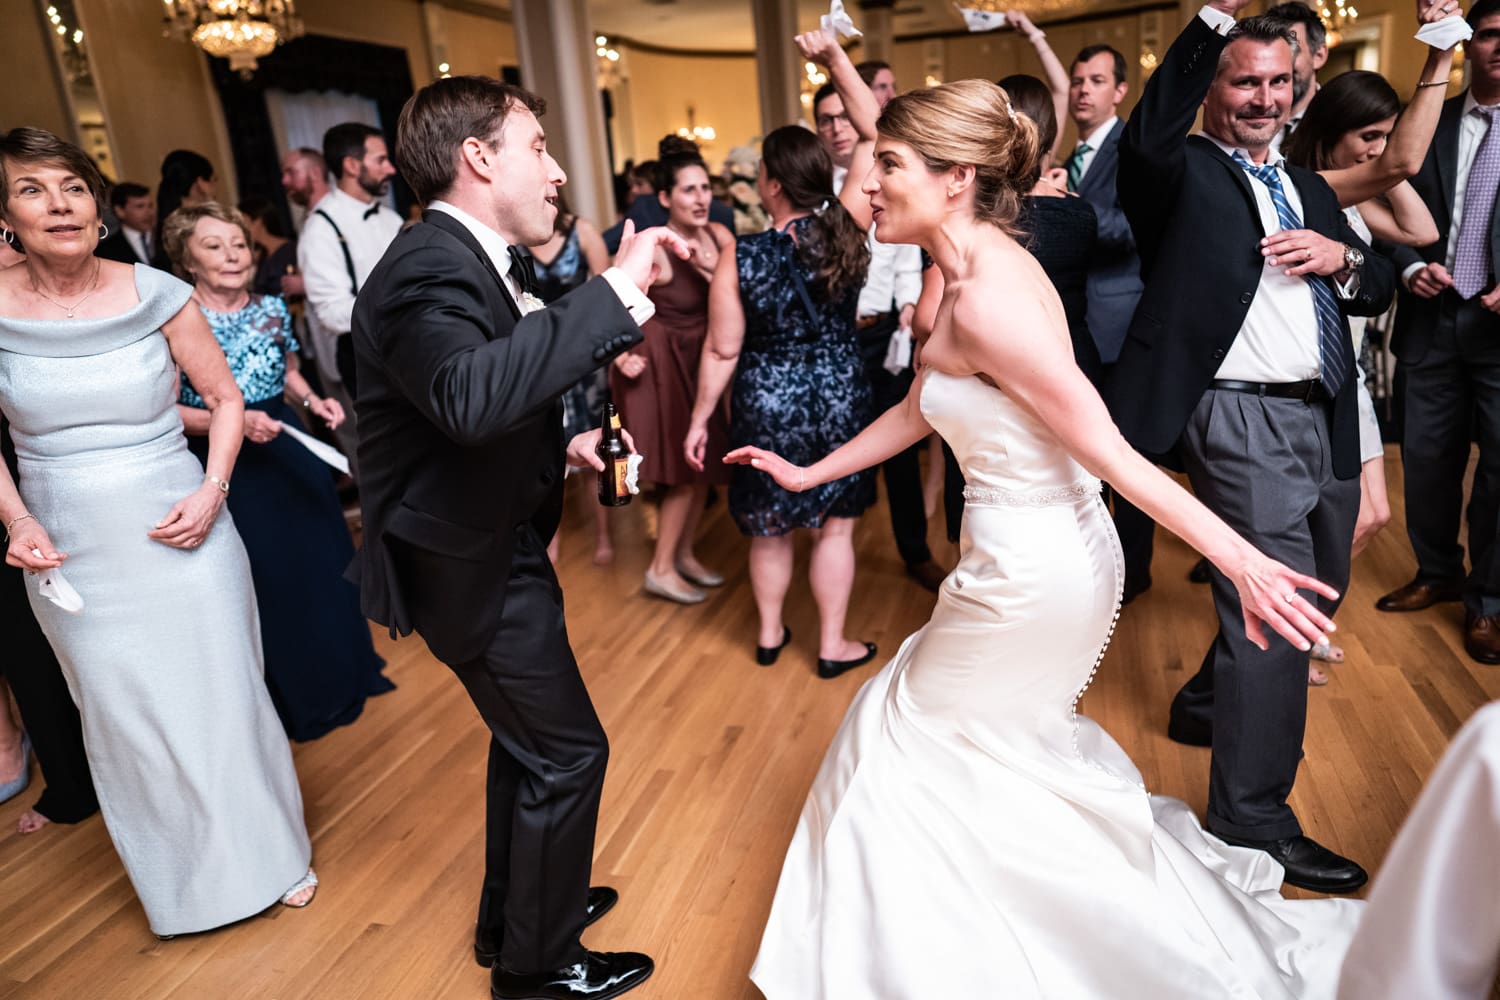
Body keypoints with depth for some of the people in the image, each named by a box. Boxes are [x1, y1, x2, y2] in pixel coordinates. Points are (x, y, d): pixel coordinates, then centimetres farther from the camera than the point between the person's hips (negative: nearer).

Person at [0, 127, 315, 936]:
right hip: (73, 551, 1)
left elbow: (225, 399, 3)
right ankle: (185, 876, 36)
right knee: (123, 717, 13)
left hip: (181, 535, -1)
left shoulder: (154, 294, -6)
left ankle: (267, 851, 33)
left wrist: (212, 490, -10)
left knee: (221, 694, 9)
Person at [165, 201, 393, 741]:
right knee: (266, 585, 6)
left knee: (321, 567, 13)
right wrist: (234, 420, -25)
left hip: (291, 451, 5)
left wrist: (313, 402, -3)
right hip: (225, 466, -5)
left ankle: (338, 677, 35)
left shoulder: (272, 307, 2)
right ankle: (288, 702, 27)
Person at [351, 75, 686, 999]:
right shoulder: (428, 273, -25)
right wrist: (615, 292, -43)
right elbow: (468, 394, -48)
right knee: (566, 752, 3)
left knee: (526, 737, 23)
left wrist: (556, 444, 11)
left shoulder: (489, 258, 6)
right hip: (469, 563, -10)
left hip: (497, 540, 10)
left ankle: (514, 912, 44)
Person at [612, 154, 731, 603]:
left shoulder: (719, 237, -5)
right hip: (659, 361, -6)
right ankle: (660, 570, 14)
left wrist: (714, 271, -21)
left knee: (705, 461, 12)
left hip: (699, 358, 6)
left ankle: (685, 554, 30)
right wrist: (623, 355, -28)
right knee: (685, 470, -2)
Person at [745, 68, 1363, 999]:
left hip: (1028, 574, -9)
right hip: (1069, 553, 9)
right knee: (1010, 743, 28)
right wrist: (808, 472, 20)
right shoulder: (983, 268, 5)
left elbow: (1109, 450, -24)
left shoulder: (985, 301, -24)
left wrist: (1244, 560, -23)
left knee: (909, 732, 13)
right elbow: (917, 409, 14)